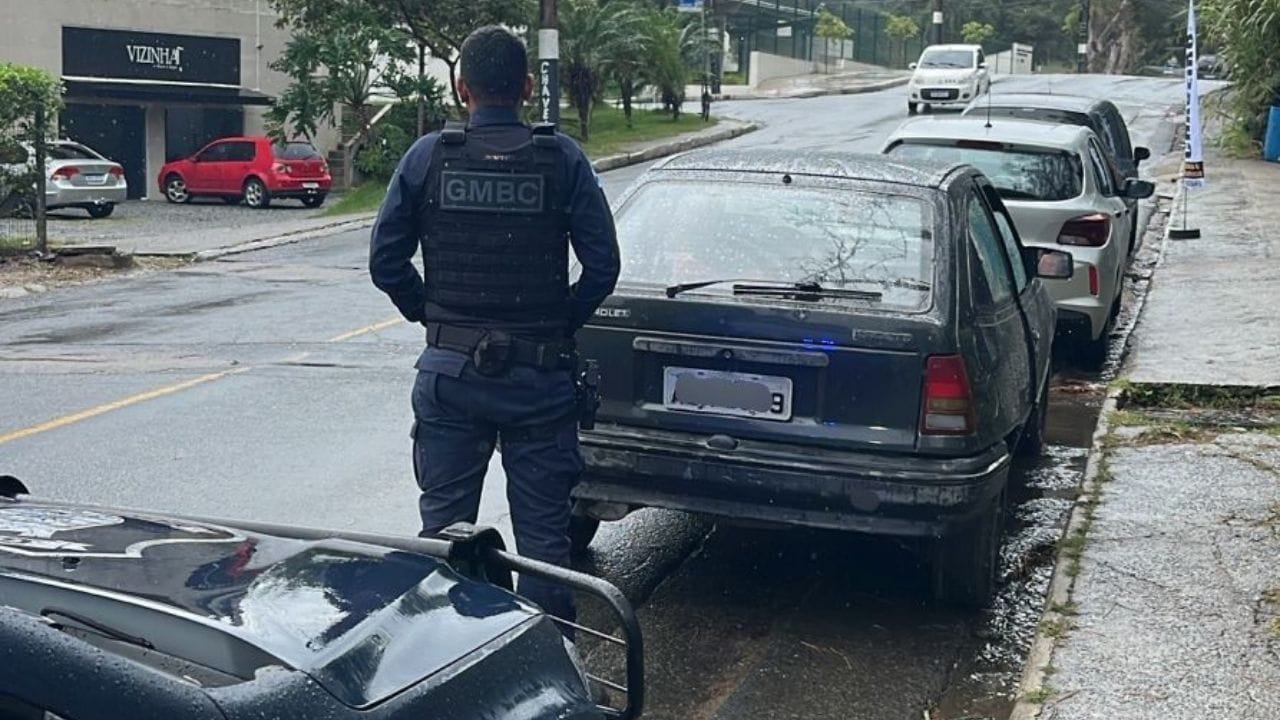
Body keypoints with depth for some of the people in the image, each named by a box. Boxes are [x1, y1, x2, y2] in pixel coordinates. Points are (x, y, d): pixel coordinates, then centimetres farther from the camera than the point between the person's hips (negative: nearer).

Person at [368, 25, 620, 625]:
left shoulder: (428, 156, -2)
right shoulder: (563, 159, -4)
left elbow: (385, 260, -1)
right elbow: (603, 265, -7)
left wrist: (429, 314, 13)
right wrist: (561, 324, 7)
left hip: (450, 369, 1)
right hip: (541, 371, -1)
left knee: (443, 525, 13)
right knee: (542, 530, 9)